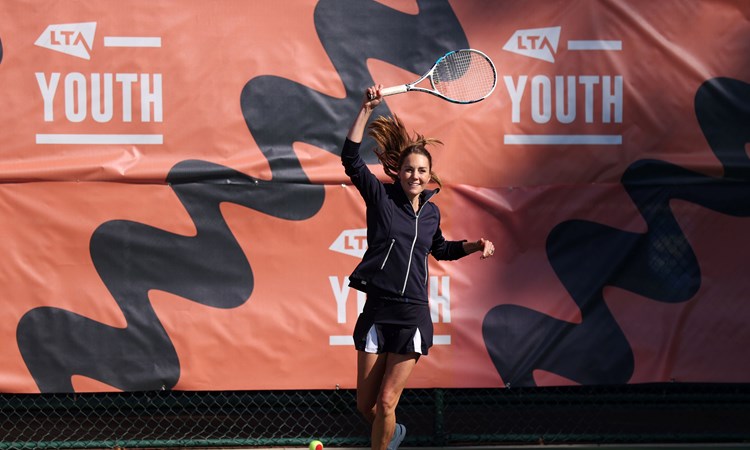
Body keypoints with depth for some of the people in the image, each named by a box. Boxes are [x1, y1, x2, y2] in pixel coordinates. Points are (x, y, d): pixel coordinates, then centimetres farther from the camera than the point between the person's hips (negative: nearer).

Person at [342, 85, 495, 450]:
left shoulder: (431, 211, 10)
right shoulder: (381, 197, 0)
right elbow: (351, 157, -13)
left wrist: (473, 245, 17)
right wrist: (367, 109, -19)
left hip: (412, 316, 1)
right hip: (377, 311, -1)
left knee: (385, 403, -5)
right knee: (366, 406, 5)